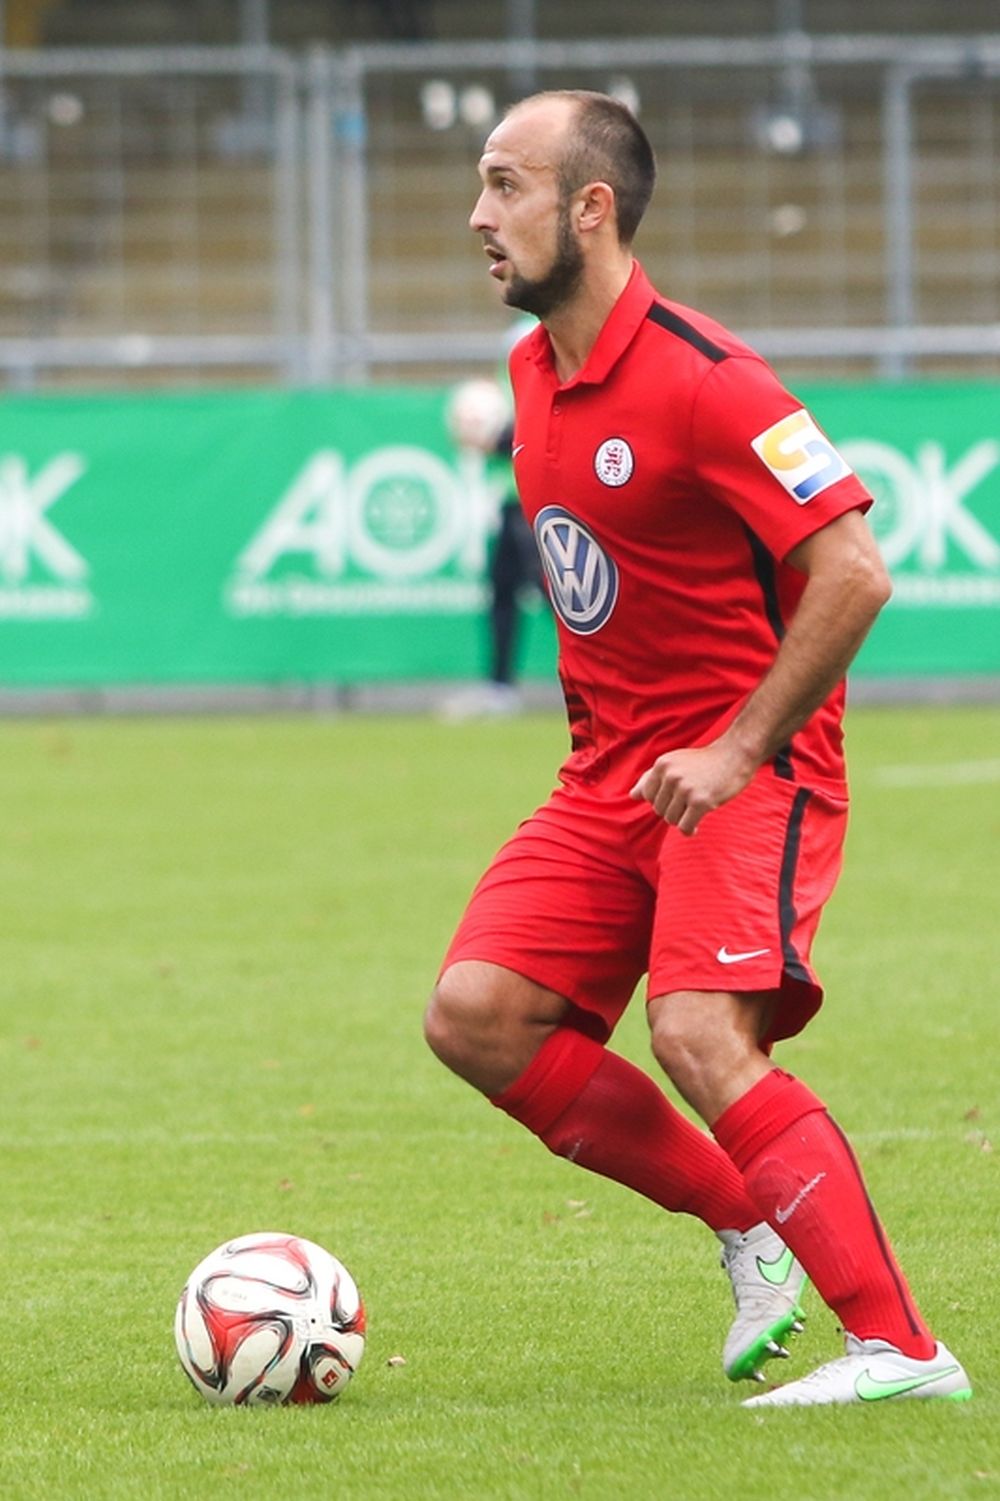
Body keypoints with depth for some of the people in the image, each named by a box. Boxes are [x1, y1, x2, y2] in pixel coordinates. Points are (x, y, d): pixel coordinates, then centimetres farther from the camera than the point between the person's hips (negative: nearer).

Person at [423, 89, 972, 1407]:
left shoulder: (702, 381, -18)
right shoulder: (536, 373, 10)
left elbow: (853, 572, -21)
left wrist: (740, 751, -20)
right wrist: (607, 726, 17)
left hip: (744, 768, -8)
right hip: (611, 774, 8)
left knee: (698, 1031, -25)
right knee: (476, 1014, -7)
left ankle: (903, 1349, -21)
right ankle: (753, 1231, 5)